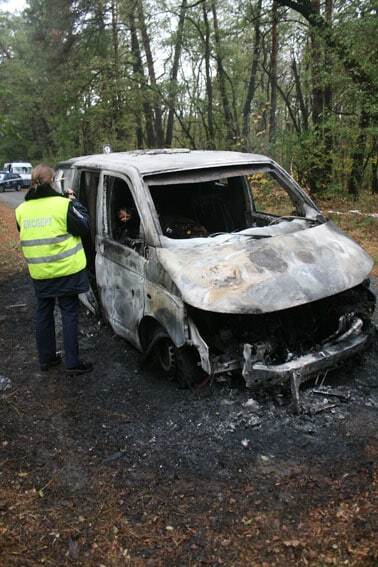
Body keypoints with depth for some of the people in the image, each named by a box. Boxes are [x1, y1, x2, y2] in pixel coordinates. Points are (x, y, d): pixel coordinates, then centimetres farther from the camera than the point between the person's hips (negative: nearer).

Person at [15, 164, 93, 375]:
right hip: (66, 270, -5)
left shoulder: (22, 210, 2)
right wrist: (75, 202, 3)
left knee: (44, 313, 17)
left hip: (39, 273, 5)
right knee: (69, 313, 4)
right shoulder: (63, 204, -15)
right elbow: (84, 228, -7)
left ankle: (46, 358, 28)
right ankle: (73, 363, 7)